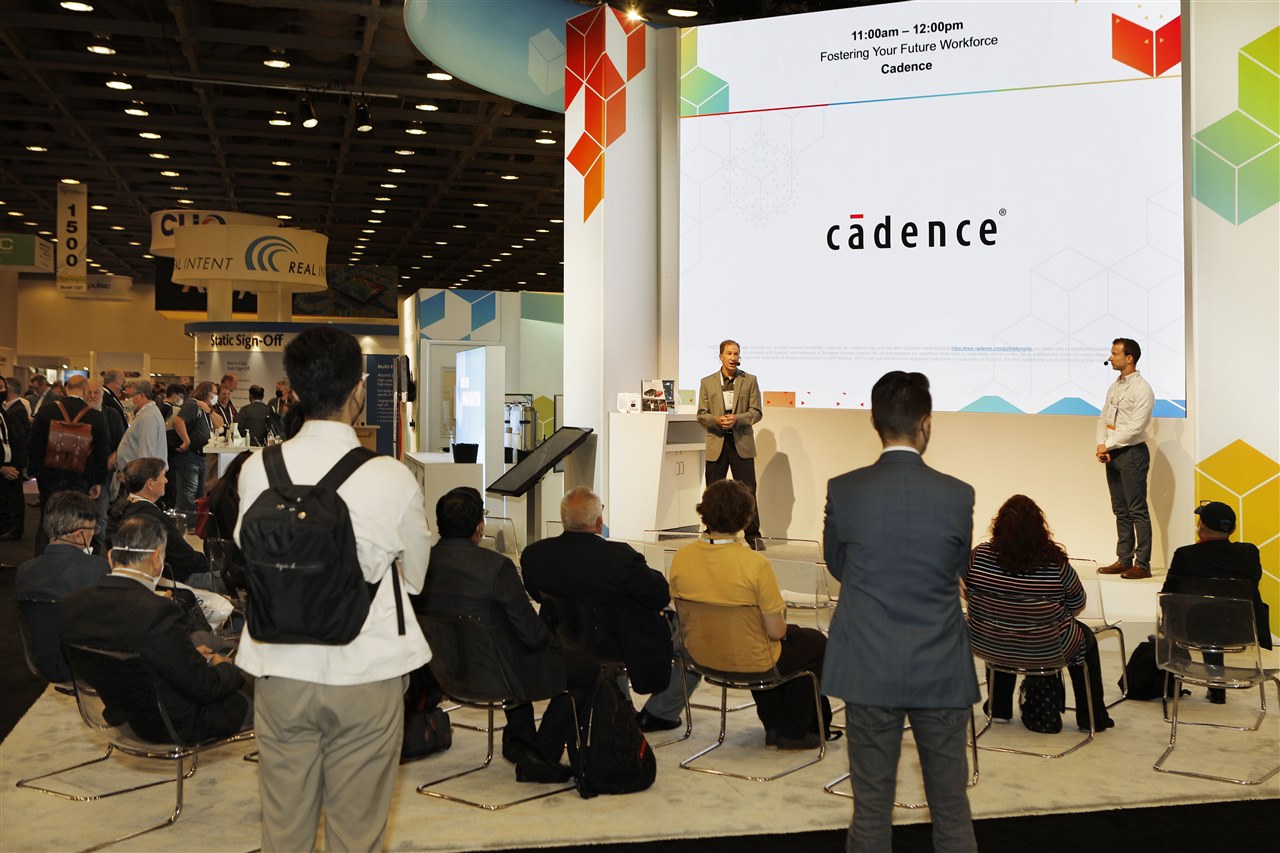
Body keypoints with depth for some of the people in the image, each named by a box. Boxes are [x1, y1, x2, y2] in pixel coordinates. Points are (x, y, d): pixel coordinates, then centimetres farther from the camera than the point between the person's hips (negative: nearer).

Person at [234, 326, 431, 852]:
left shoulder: (257, 471, -10)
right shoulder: (393, 479, -16)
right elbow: (414, 577, -1)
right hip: (367, 672, -2)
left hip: (281, 670, 2)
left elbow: (252, 563, 5)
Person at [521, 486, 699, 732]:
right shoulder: (620, 556, -31)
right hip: (628, 647, -6)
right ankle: (657, 713, 21)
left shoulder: (533, 554, -15)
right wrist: (648, 573, 0)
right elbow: (661, 596, -19)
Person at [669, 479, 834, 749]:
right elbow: (776, 632, -21)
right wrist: (780, 610, 2)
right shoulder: (755, 565, -28)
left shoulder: (681, 558, -13)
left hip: (701, 657, 6)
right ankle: (794, 731, 29)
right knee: (816, 642, 22)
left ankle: (774, 726, 40)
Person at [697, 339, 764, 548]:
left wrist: (737, 418, -16)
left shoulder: (750, 381, 6)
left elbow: (756, 412, 1)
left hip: (742, 443, -1)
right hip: (716, 443, 1)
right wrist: (716, 420, -15)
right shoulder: (707, 382, 8)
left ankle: (753, 535, 5)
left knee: (747, 490, -1)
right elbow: (701, 415, 5)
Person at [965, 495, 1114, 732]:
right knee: (1085, 637, 27)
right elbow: (1077, 605, -6)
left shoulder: (979, 555, -17)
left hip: (989, 647, 3)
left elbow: (967, 591, 2)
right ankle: (1092, 718, 34)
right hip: (1047, 651, -2)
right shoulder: (1055, 563, -22)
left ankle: (999, 708, 44)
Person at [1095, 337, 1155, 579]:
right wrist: (1101, 446, -2)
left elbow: (1135, 428, -17)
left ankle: (1142, 564, -2)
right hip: (1113, 454, 8)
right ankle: (1123, 560, 17)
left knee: (1137, 511, -5)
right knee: (1121, 511, 11)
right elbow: (1103, 418, 14)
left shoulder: (1142, 389, -11)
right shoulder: (1114, 387, 14)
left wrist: (1107, 445, -12)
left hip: (1132, 453, -8)